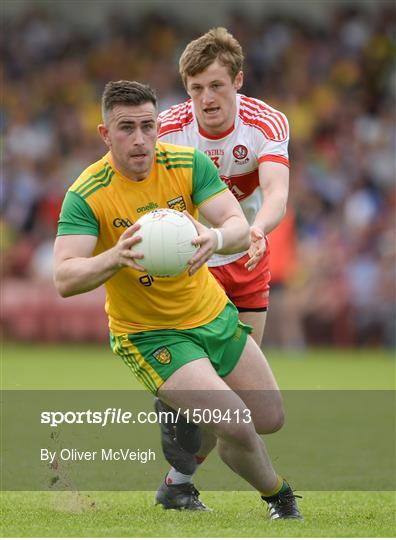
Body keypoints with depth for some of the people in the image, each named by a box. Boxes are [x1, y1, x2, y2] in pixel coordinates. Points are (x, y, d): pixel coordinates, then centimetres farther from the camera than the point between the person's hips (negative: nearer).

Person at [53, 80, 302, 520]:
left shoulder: (188, 164, -11)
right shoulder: (86, 195, -21)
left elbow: (239, 227, -19)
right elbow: (64, 279, -29)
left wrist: (216, 238, -44)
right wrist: (115, 257, -49)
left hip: (214, 315, 5)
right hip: (147, 333, -5)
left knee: (268, 418, 15)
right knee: (237, 427, -19)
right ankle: (279, 496, 13)